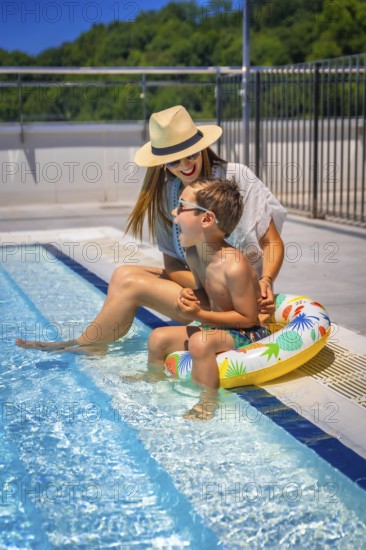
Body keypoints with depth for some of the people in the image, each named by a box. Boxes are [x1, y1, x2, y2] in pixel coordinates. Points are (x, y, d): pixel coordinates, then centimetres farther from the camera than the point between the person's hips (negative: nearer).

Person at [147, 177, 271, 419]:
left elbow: (248, 318, -22)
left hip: (247, 334, -9)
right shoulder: (193, 255, -1)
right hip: (217, 327, 9)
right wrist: (192, 296, -10)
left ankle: (206, 405, -22)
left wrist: (200, 315, -24)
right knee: (159, 337, 6)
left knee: (200, 341, -35)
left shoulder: (234, 266, -28)